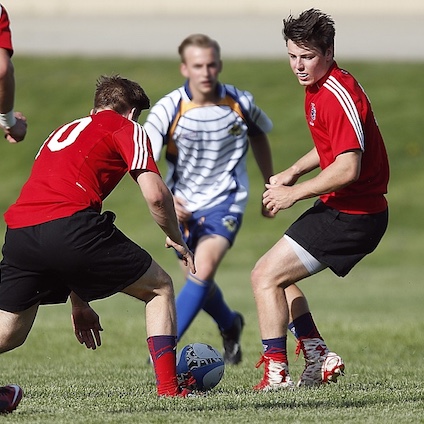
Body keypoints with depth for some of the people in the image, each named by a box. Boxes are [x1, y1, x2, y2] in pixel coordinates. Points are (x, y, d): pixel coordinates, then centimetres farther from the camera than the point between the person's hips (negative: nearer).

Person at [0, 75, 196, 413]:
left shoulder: (65, 131, 36)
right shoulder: (127, 128, 16)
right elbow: (155, 194, 1)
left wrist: (78, 303, 39)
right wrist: (177, 240, 23)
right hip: (70, 226, -6)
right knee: (160, 288, 15)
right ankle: (168, 388, 6)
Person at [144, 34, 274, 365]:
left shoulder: (239, 103, -9)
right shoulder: (168, 109, -16)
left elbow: (259, 136, 13)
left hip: (225, 201, -1)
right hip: (183, 206, 1)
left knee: (203, 270, -23)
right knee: (199, 280, 13)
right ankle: (230, 325, 45)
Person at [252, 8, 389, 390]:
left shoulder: (339, 95, -22)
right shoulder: (316, 88, 10)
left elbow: (348, 168, -29)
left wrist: (294, 193, -19)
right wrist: (294, 172, 13)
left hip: (351, 215, -11)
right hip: (341, 209, 11)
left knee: (266, 276, -9)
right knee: (276, 275, 20)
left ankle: (276, 374, -6)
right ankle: (319, 358, 18)